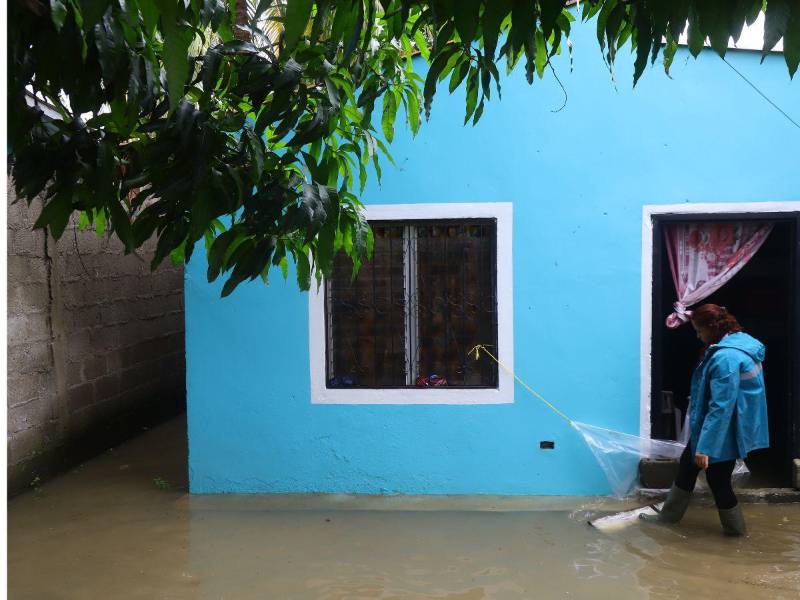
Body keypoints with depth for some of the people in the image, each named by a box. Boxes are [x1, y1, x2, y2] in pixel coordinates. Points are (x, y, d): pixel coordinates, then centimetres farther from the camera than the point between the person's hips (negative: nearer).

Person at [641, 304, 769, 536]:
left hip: (723, 432, -10)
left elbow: (721, 408, -29)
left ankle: (735, 529, 28)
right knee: (688, 463, 18)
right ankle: (668, 515, 31)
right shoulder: (738, 342, 4)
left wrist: (705, 446, -26)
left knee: (718, 480, 7)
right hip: (720, 428, 10)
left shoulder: (726, 358, -28)